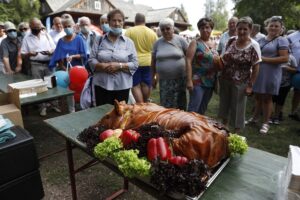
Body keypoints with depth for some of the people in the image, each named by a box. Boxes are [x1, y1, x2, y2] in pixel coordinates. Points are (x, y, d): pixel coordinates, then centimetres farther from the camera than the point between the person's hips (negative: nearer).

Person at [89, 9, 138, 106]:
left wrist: (119, 66, -17)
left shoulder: (129, 42, 3)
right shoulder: (100, 40, 7)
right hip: (102, 85, 1)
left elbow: (135, 64, -2)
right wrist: (102, 66, -16)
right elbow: (91, 60, 3)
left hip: (122, 86, 0)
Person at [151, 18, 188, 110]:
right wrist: (153, 77, 11)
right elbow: (153, 61, 11)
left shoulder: (180, 40, 0)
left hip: (179, 78, -1)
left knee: (180, 105, 6)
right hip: (164, 80, 2)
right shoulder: (157, 43, 6)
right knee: (165, 106, 4)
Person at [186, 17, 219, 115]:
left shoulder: (212, 44, 13)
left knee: (202, 110, 16)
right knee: (193, 110, -7)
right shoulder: (195, 43, -6)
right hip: (198, 82, -6)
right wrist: (189, 80, -21)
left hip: (210, 82, 7)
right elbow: (188, 61, -14)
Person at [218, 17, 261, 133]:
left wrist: (250, 85, -13)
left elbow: (255, 67, -12)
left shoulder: (253, 46, -14)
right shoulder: (231, 41, -1)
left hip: (240, 83, -4)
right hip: (225, 79, 5)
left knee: (237, 107, 8)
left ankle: (236, 132, 28)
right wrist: (222, 59, -11)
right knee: (224, 104, 18)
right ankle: (224, 126, 41)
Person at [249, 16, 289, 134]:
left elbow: (285, 58, -16)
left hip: (271, 74, -5)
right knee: (258, 96, 14)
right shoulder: (261, 40, 12)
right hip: (257, 72, 5)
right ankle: (255, 117, 31)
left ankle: (265, 123, 17)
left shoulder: (282, 41, -6)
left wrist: (265, 59, -18)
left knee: (267, 98, 4)